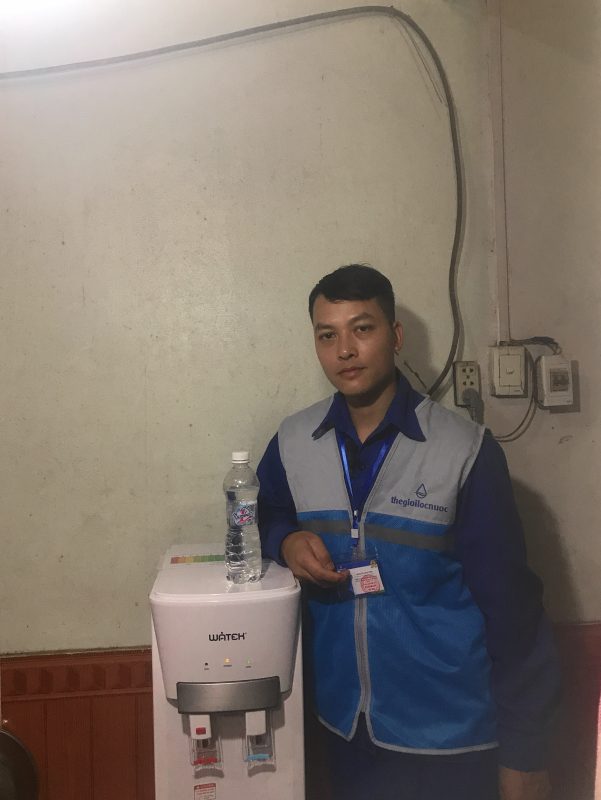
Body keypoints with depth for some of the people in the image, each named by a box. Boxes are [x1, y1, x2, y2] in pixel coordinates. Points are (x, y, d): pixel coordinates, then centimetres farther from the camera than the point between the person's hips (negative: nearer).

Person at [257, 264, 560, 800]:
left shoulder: (466, 451, -16)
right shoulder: (292, 443, -5)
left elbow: (509, 602, -11)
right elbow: (265, 516, 13)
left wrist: (525, 749, -7)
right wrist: (287, 542, -11)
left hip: (449, 732, -3)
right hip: (343, 720, 3)